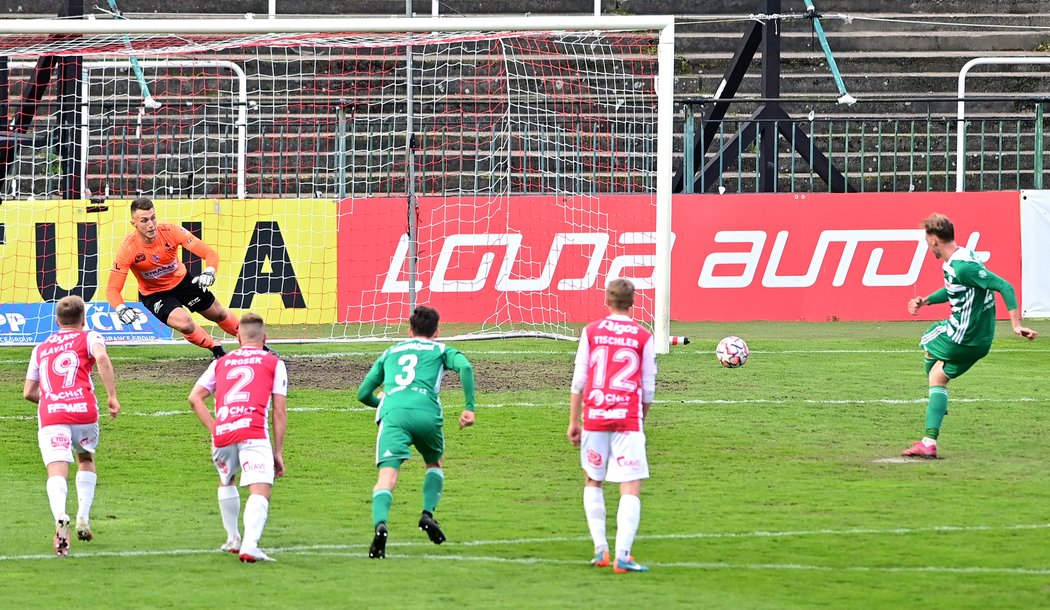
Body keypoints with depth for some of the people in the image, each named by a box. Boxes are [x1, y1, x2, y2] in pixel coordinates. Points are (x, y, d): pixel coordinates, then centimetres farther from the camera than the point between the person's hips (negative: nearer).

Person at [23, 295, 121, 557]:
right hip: (83, 410, 0)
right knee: (86, 460, 26)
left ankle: (60, 517, -41)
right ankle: (83, 518, 11)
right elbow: (101, 358, -9)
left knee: (57, 471, -12)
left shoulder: (41, 349, 26)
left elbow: (29, 392, 25)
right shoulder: (88, 338, 15)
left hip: (50, 414, 0)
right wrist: (112, 396, -10)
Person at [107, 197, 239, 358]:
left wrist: (209, 272, -47)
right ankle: (217, 350, 4)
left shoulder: (171, 231, -26)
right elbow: (112, 289, -28)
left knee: (219, 314, 15)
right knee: (184, 323, -26)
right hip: (154, 295, -3)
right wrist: (121, 309, -49)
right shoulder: (127, 249, -30)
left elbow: (210, 254, -25)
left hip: (182, 281, 3)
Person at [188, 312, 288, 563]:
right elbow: (280, 411, 10)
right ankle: (249, 546, -31)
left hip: (222, 431, 4)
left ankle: (233, 539, 35)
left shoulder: (221, 362, 25)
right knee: (261, 492, -10)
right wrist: (278, 452, 12)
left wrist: (214, 429, 13)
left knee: (226, 481, 30)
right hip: (253, 430, -4)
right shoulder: (274, 363, 16)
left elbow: (195, 398, 14)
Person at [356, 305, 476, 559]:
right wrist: (469, 408, 3)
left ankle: (380, 524, -38)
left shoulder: (390, 353, 31)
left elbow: (363, 393, 32)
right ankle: (428, 514, 8)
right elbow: (465, 367, 2)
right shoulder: (441, 350, 24)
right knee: (434, 464, 28)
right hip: (427, 412, 0)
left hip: (393, 413, 0)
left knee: (387, 476, -12)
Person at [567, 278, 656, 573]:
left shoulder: (591, 331, 3)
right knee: (631, 488, -1)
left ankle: (600, 549, 15)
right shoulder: (643, 337, 1)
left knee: (592, 481, 20)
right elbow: (649, 388, 3)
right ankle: (622, 555, -13)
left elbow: (578, 380, 2)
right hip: (628, 418, -2)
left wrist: (574, 421, 8)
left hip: (594, 416, 2)